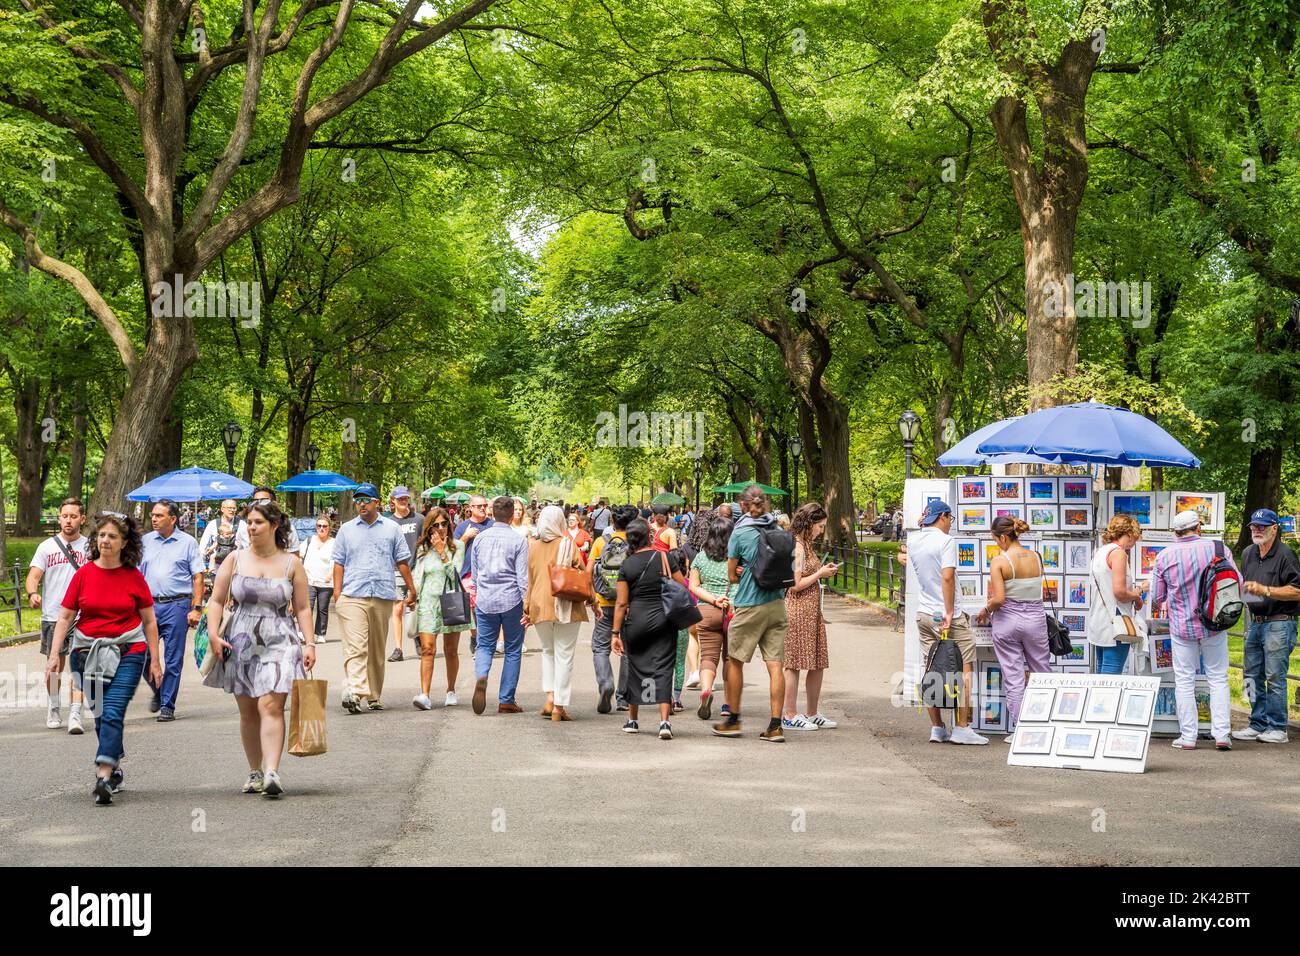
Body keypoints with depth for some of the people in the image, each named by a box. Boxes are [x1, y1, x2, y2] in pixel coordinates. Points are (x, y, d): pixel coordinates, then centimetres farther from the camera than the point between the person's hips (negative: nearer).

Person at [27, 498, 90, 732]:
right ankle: (53, 709, 30)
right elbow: (34, 575, -1)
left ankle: (75, 715, -13)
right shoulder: (47, 546, 6)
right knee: (55, 665, 11)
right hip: (52, 616, 1)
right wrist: (33, 594, -21)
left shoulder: (90, 547, 5)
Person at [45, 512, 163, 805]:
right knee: (100, 715, 9)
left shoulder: (133, 577, 0)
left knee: (112, 712, -15)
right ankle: (115, 767, 28)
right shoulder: (83, 574, 3)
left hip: (127, 652, -2)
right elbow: (65, 617, 4)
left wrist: (155, 660, 5)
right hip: (88, 651, 3)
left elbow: (149, 621, 6)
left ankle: (104, 777, -20)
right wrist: (54, 654, -4)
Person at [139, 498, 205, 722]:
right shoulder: (146, 541, 11)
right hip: (149, 604, 3)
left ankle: (167, 706, 8)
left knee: (173, 660, 0)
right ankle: (158, 691, 27)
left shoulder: (187, 543, 2)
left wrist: (197, 608, -8)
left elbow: (198, 577, 0)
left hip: (176, 605, -3)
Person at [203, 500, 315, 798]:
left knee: (271, 706, -16)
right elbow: (217, 600, 7)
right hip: (240, 641, 2)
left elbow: (302, 608, 6)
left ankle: (272, 773, -22)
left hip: (279, 643, -2)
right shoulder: (235, 559, 6)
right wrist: (213, 634, -6)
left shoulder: (291, 563, 4)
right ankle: (255, 771, 20)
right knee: (247, 711, 8)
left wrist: (309, 643, -3)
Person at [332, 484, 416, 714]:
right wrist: (337, 592, -1)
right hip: (352, 597, -2)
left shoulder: (391, 528, 11)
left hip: (383, 597, 2)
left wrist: (411, 589, 10)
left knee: (377, 650, 9)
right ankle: (355, 693, -26)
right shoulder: (346, 530, 10)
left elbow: (402, 561, 13)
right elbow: (339, 563, 9)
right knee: (355, 647, -15)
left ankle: (373, 696, 18)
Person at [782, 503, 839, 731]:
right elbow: (795, 585, -19)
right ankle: (790, 716, 2)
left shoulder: (806, 545, 16)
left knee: (818, 663, 11)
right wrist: (820, 574, -9)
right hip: (797, 610, -10)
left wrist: (824, 571, 7)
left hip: (811, 610, 10)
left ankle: (812, 713, 20)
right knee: (794, 663, -3)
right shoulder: (796, 547, -15)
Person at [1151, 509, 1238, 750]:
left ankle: (1188, 737, 6)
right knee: (1218, 679, 9)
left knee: (1184, 681, 7)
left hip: (1182, 627, -1)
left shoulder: (1164, 556, -5)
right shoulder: (1218, 549, -5)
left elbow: (1156, 598, 1)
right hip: (1215, 626, 1)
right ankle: (1221, 735, 5)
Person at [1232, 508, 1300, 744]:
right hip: (1255, 623, 8)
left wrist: (1265, 590, -19)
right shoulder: (1247, 554, 15)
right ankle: (1258, 725, 18)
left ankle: (1277, 728, -1)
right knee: (1252, 676, 10)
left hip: (1279, 624, -8)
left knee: (1275, 677, -7)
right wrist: (1242, 591, 8)